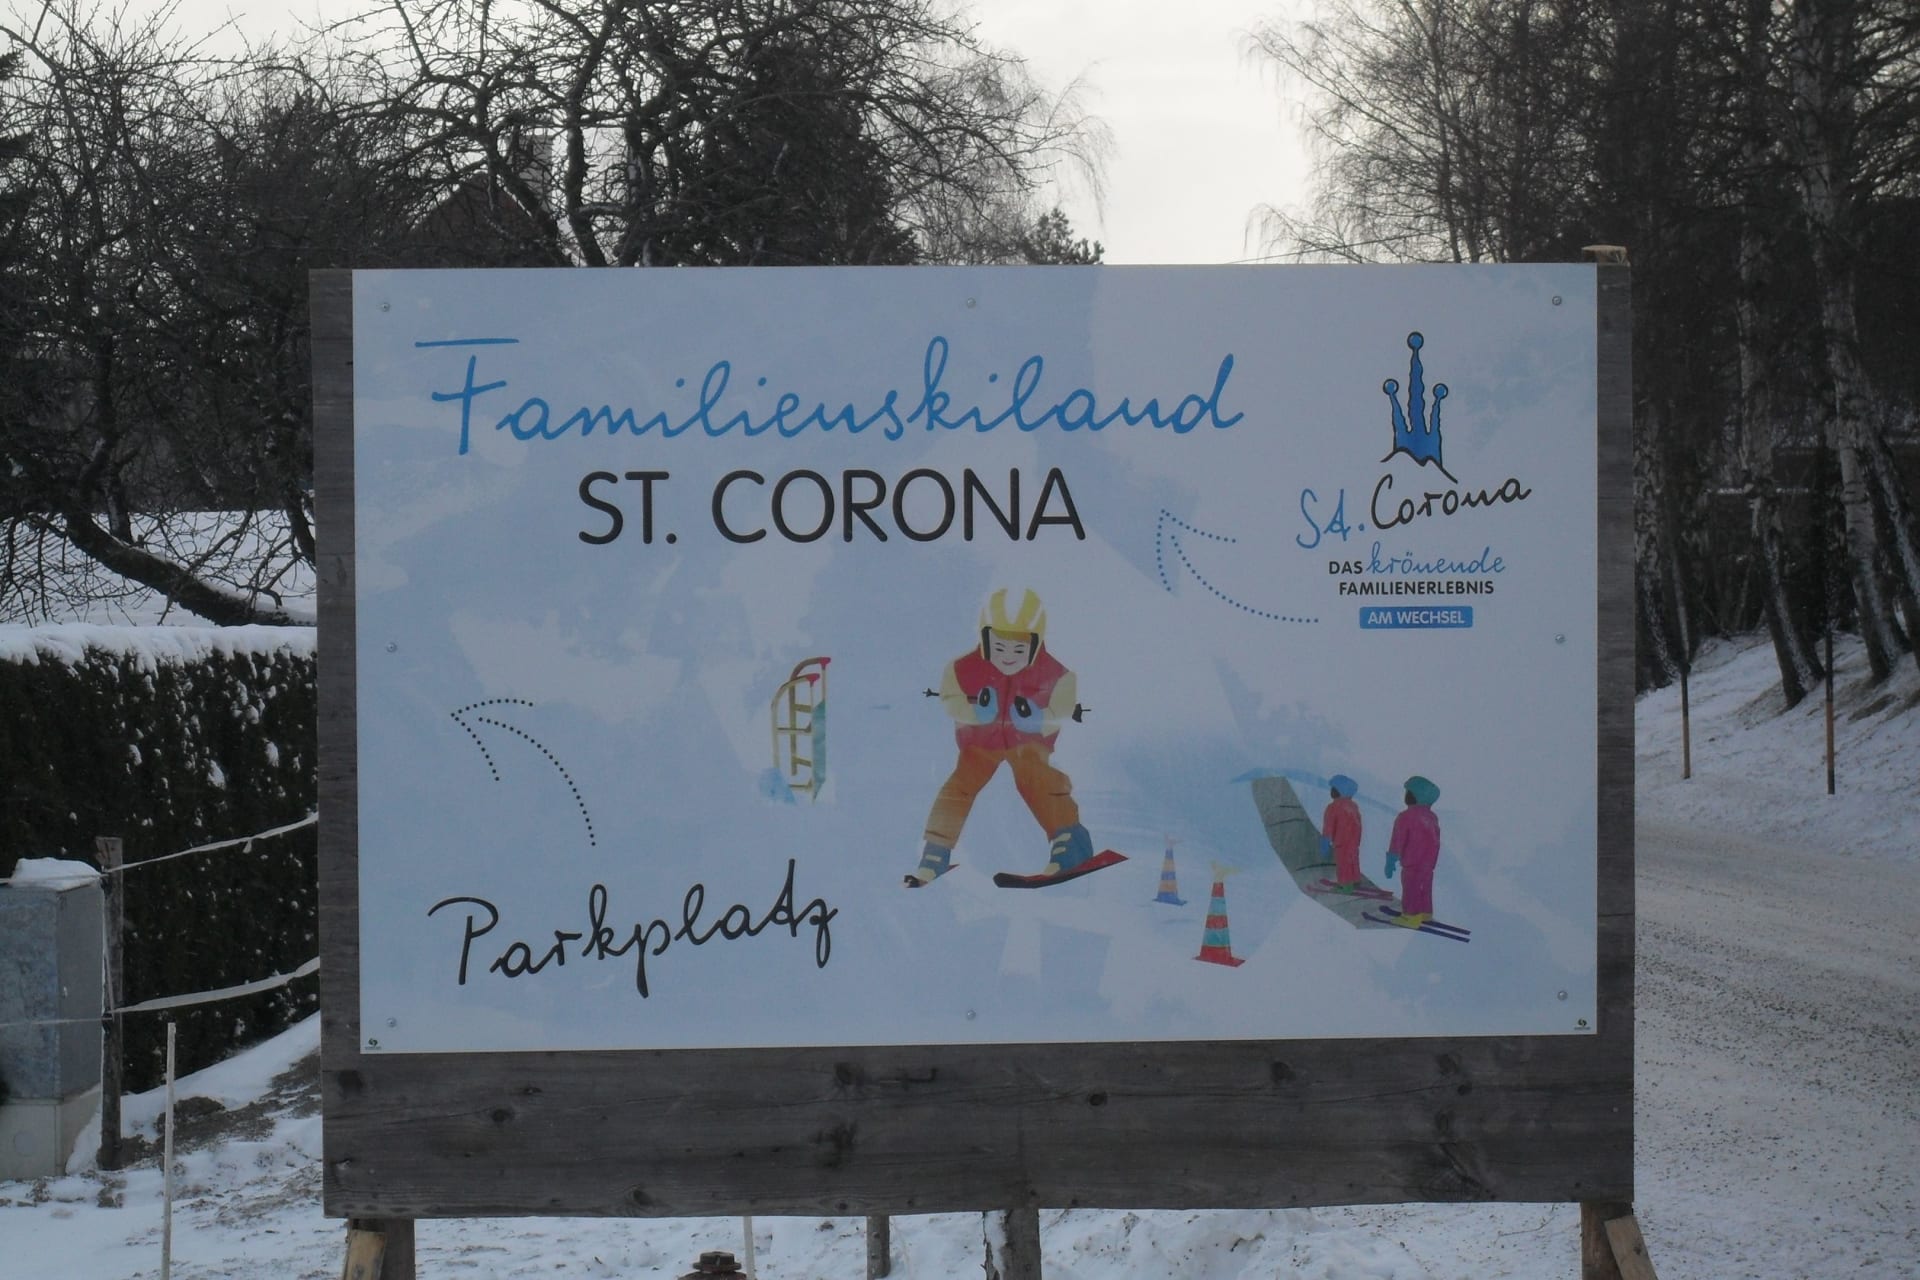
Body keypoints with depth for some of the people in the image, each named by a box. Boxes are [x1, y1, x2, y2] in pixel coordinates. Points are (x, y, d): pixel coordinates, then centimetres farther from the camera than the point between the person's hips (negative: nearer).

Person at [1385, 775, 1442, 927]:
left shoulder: (1405, 817, -15)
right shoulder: (1432, 816, 7)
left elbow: (1397, 841, -14)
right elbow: (1436, 840, 12)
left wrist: (1391, 861, -10)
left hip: (1413, 863, -7)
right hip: (1429, 862, 7)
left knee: (1411, 888, -1)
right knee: (1425, 887, 17)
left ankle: (1411, 916, -1)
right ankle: (1425, 913, 25)